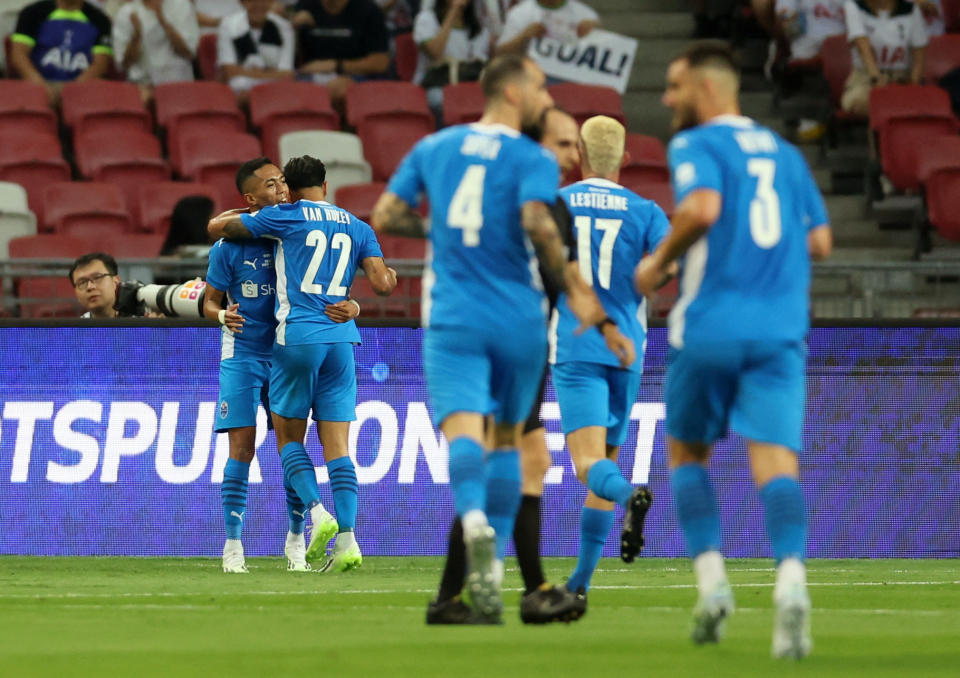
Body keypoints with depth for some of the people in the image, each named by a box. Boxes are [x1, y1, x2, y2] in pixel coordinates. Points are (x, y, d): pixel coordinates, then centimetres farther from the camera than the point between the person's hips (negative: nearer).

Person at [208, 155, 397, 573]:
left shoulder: (285, 217, 2)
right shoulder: (357, 227, 12)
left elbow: (216, 227, 7)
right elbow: (382, 284, 6)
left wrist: (237, 214, 28)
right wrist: (389, 276, 29)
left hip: (297, 336, -3)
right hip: (341, 340, 3)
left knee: (289, 437, 8)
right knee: (337, 446, 1)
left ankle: (317, 512, -14)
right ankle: (347, 541, -9)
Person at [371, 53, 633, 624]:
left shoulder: (433, 148, 12)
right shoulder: (534, 159, -2)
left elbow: (385, 217, 12)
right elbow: (537, 222, -20)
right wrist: (573, 290, -11)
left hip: (453, 317, 1)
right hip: (519, 318, -1)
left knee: (463, 429, -15)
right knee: (508, 436, 17)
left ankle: (476, 520, -46)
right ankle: (493, 564, 14)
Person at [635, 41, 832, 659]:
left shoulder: (696, 146, 0)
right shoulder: (785, 153, 18)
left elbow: (702, 208, -19)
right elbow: (819, 241, 15)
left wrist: (660, 261, -5)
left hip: (711, 324, -3)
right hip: (780, 329, 3)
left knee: (688, 451, 16)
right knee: (775, 457, -8)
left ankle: (712, 579, 5)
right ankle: (791, 579, -30)